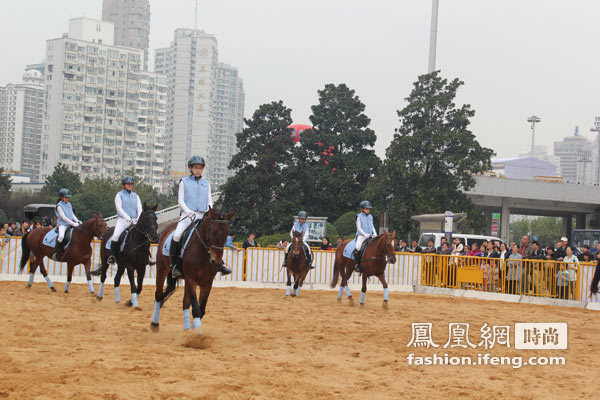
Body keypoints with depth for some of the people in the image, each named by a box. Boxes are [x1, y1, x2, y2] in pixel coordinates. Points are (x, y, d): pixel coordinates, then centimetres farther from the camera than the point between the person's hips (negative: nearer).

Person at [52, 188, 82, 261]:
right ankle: (55, 253, -22)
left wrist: (77, 221, 0)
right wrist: (73, 223, -19)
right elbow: (63, 217, -13)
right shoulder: (59, 206, -5)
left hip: (70, 224, 7)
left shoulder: (69, 204, 17)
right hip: (62, 224, -7)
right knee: (61, 236, -35)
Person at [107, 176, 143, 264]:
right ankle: (112, 256, -18)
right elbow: (119, 208, -4)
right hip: (122, 220, -4)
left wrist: (138, 219, -9)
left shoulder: (136, 196, 19)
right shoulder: (119, 195, 7)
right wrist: (128, 219, -15)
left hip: (135, 220, 4)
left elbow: (140, 209, 11)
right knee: (116, 235, -28)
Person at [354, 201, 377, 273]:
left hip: (370, 236, 5)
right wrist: (365, 234, -16)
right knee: (357, 248, -28)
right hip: (361, 236, -5)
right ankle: (356, 265, -19)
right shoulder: (359, 216, 1)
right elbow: (359, 227, -5)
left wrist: (374, 233, 1)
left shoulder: (370, 217, 16)